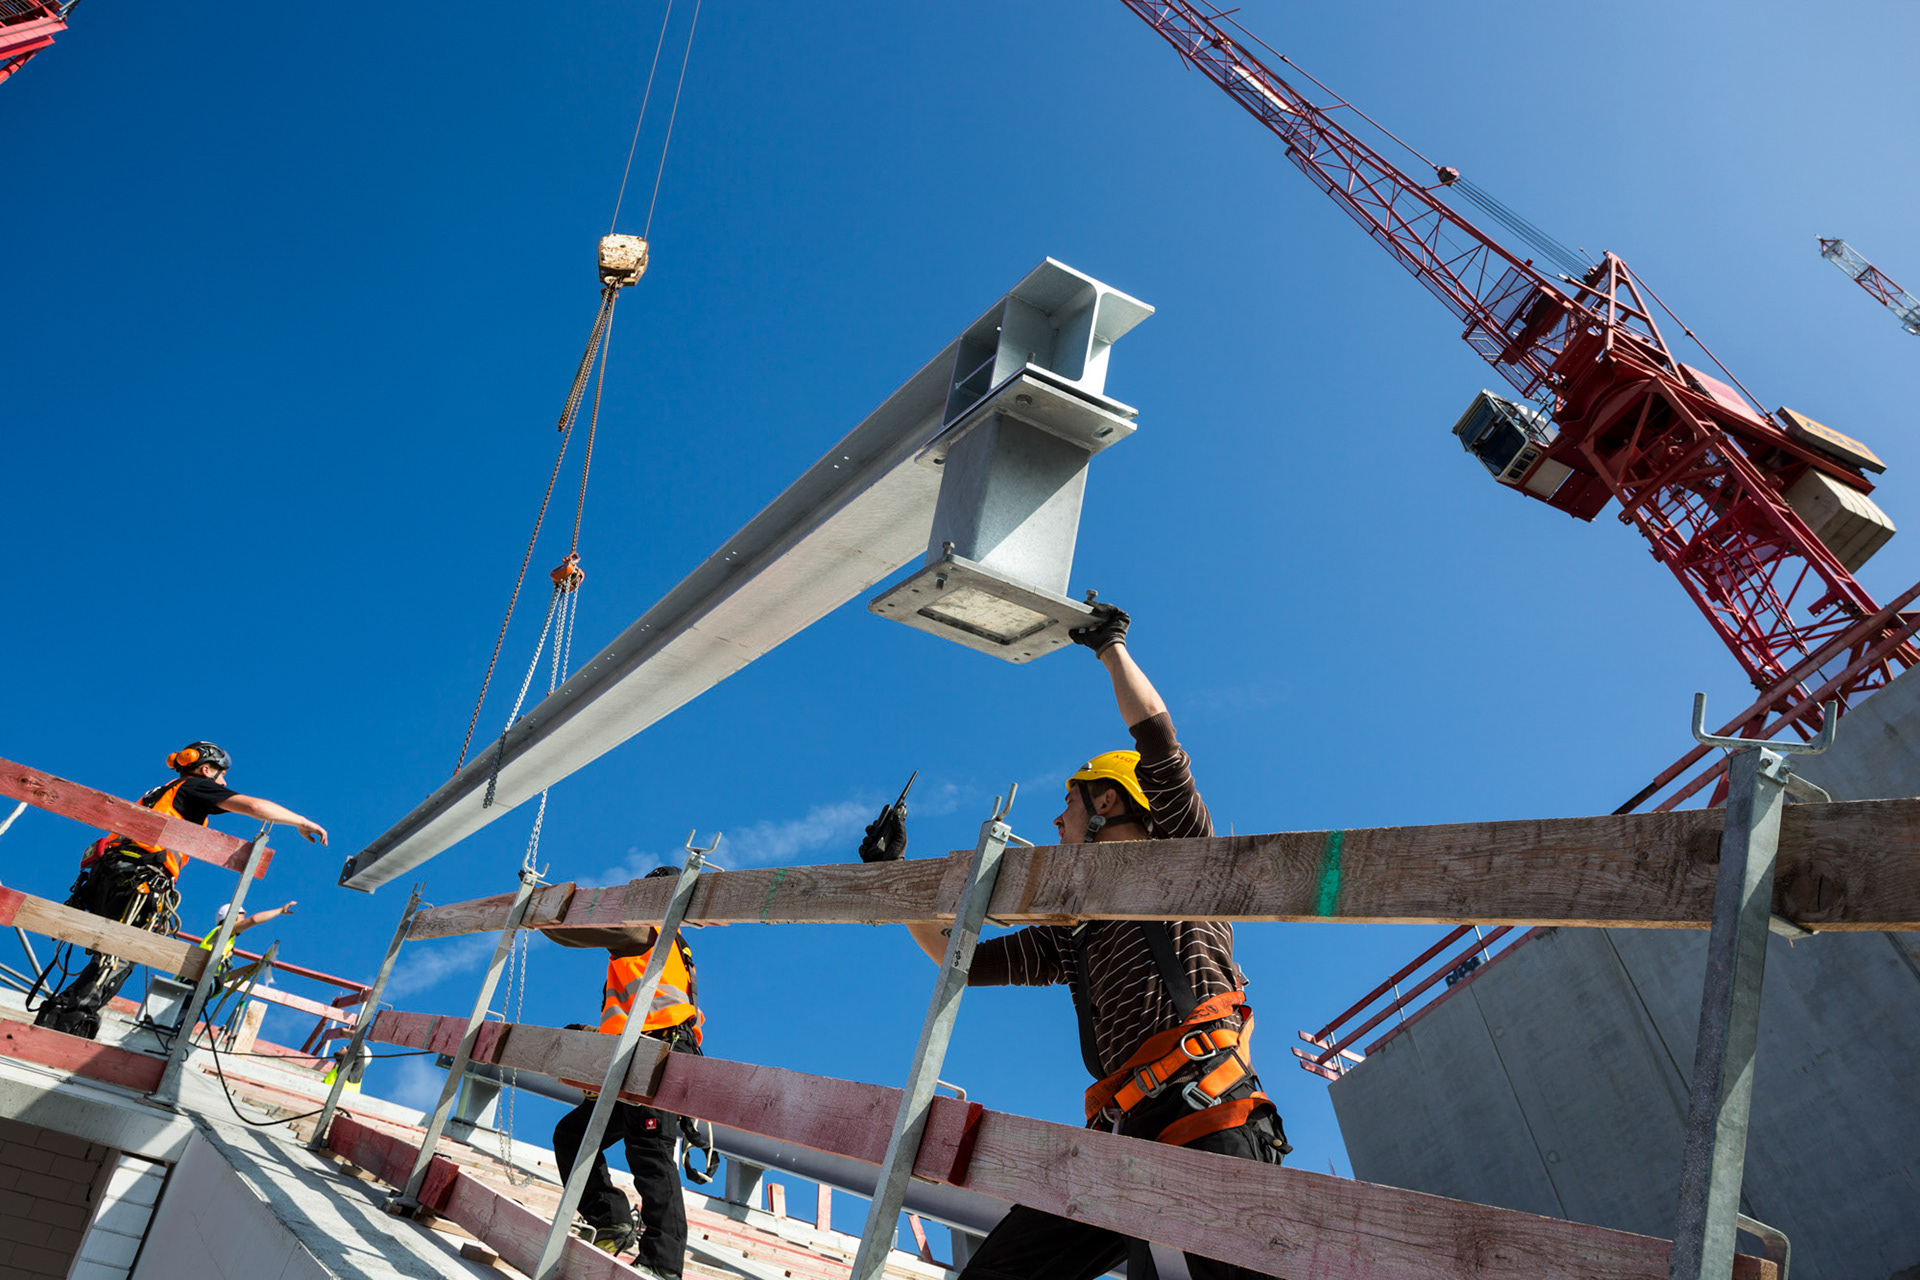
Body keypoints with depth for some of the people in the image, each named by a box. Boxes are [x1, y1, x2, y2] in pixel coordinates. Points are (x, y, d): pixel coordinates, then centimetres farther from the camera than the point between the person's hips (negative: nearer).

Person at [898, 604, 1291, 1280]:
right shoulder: (1073, 936, 28)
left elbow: (1155, 736, 3)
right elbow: (964, 959, 31)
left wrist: (1112, 647, 15)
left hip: (1210, 1125, -6)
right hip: (1125, 1136, 6)